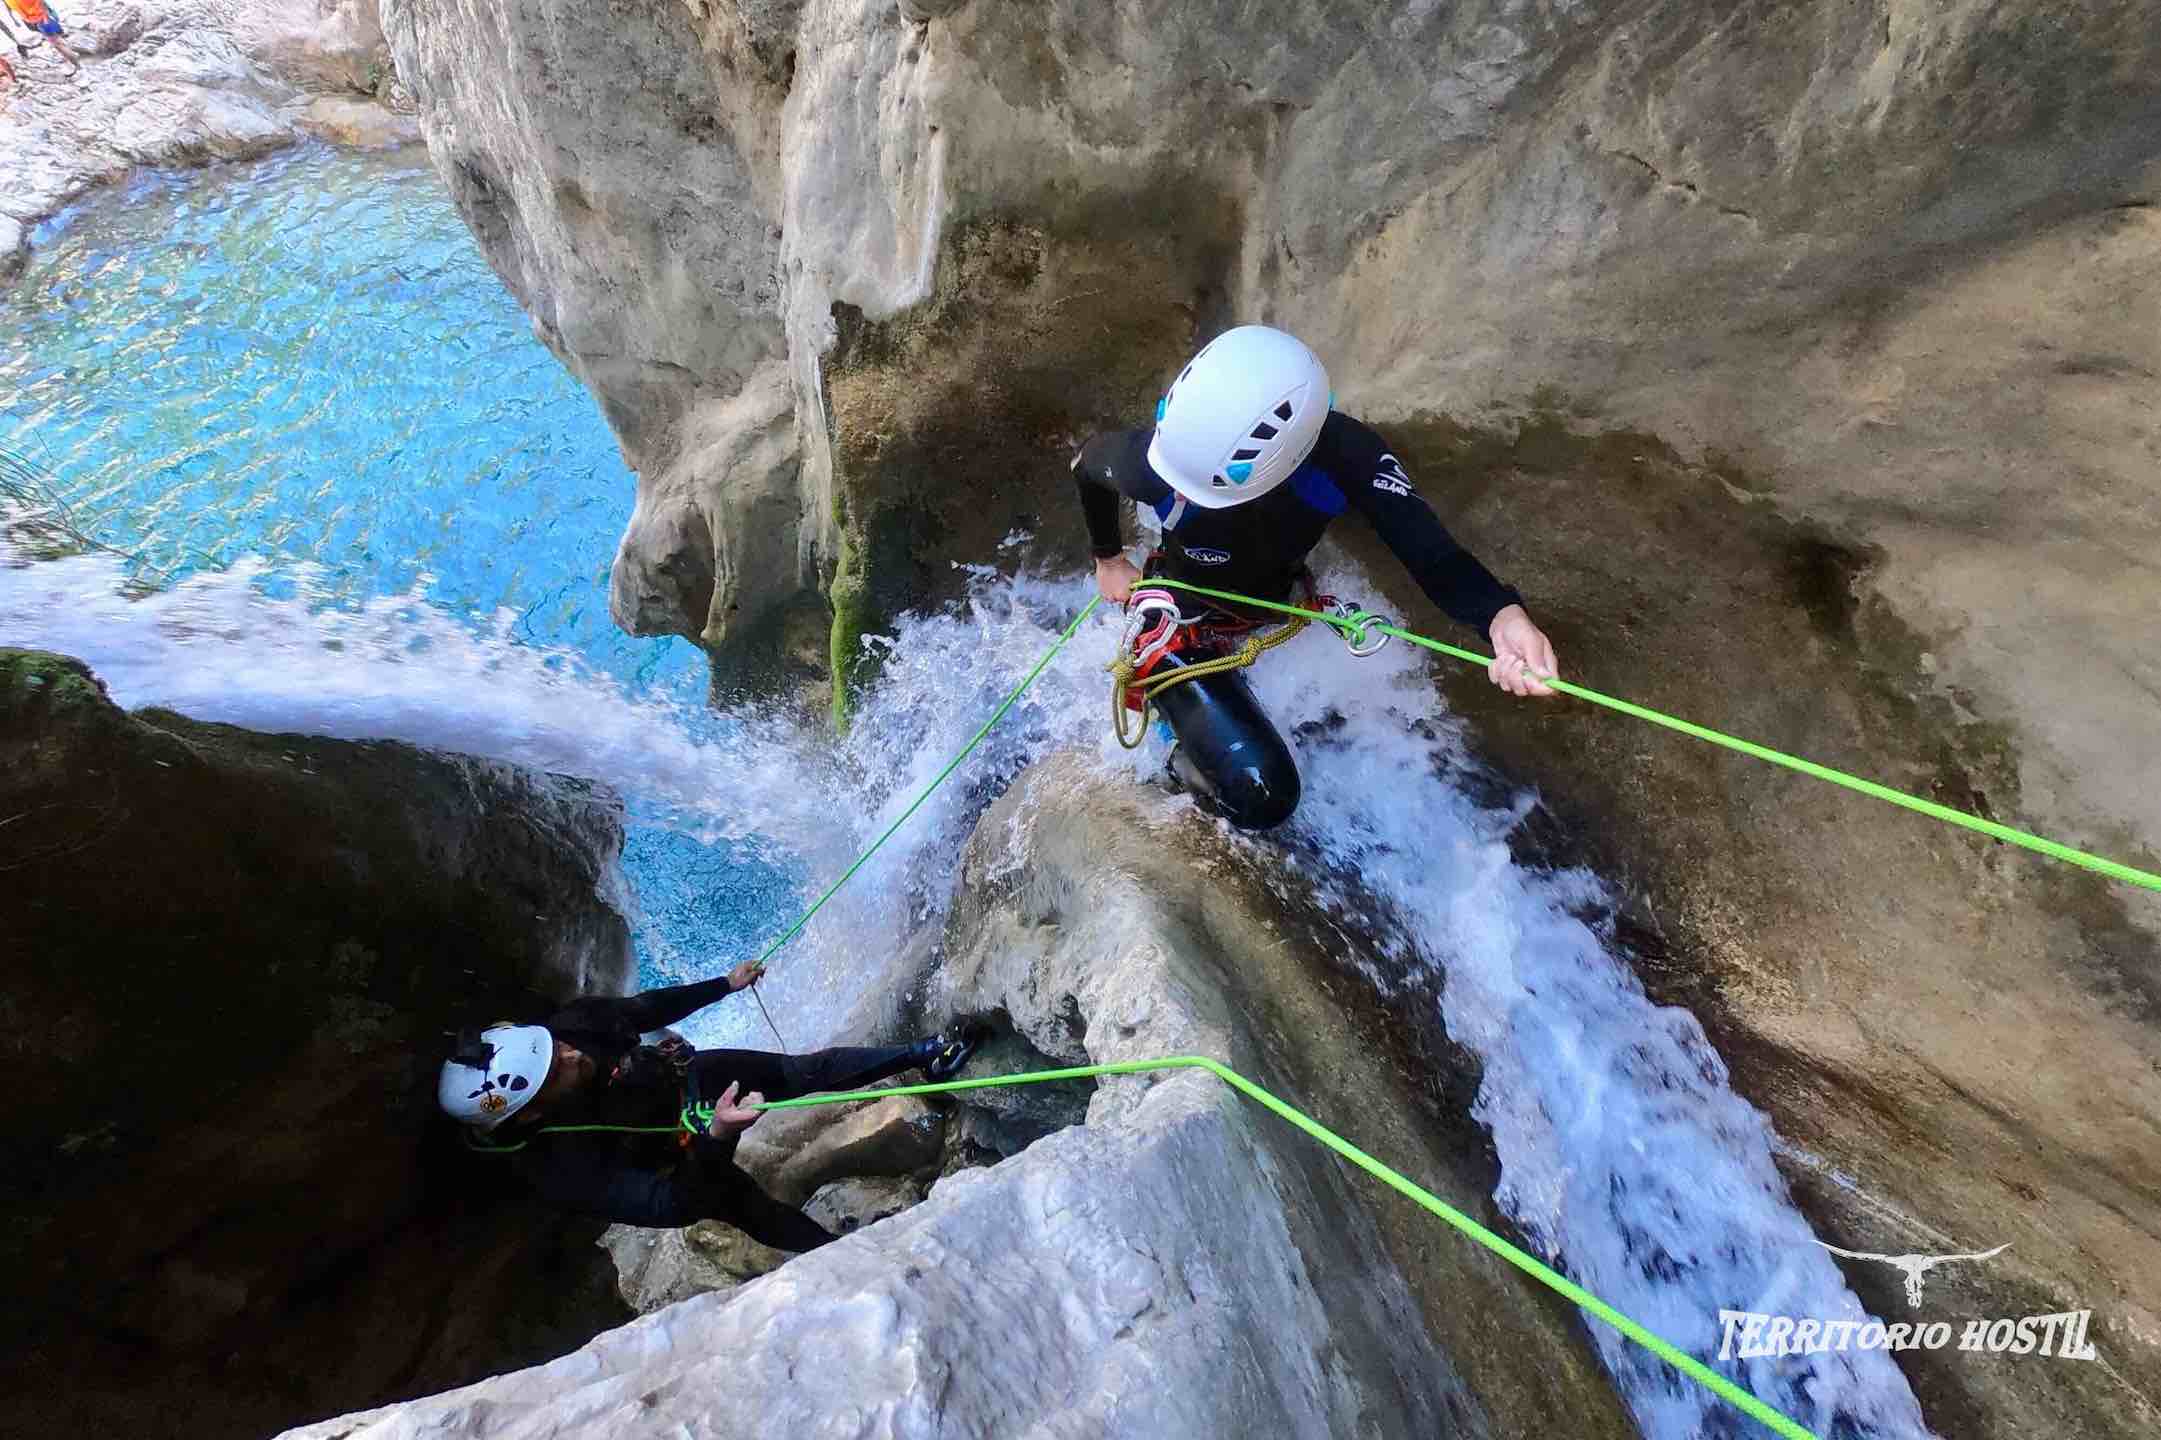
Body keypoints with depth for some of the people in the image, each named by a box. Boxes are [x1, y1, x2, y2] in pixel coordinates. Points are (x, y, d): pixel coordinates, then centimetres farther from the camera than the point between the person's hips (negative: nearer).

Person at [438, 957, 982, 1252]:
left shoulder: (568, 1024, -30)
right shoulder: (558, 1168, -41)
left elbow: (644, 1008, -8)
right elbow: (669, 1206, -40)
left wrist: (724, 984, 0)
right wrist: (716, 1139, -58)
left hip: (691, 1077, 4)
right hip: (680, 1158, -4)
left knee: (807, 1070, 6)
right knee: (765, 1219, 2)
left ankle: (924, 1055, 22)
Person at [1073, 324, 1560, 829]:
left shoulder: (1342, 452, -31)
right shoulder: (1155, 457, -33)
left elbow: (1432, 553, -36)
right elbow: (1087, 464, -10)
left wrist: (1503, 615, -56)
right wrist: (1107, 558, 3)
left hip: (1277, 604, 4)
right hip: (1185, 623, -4)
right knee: (1261, 797, -17)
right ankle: (1189, 762, 16)